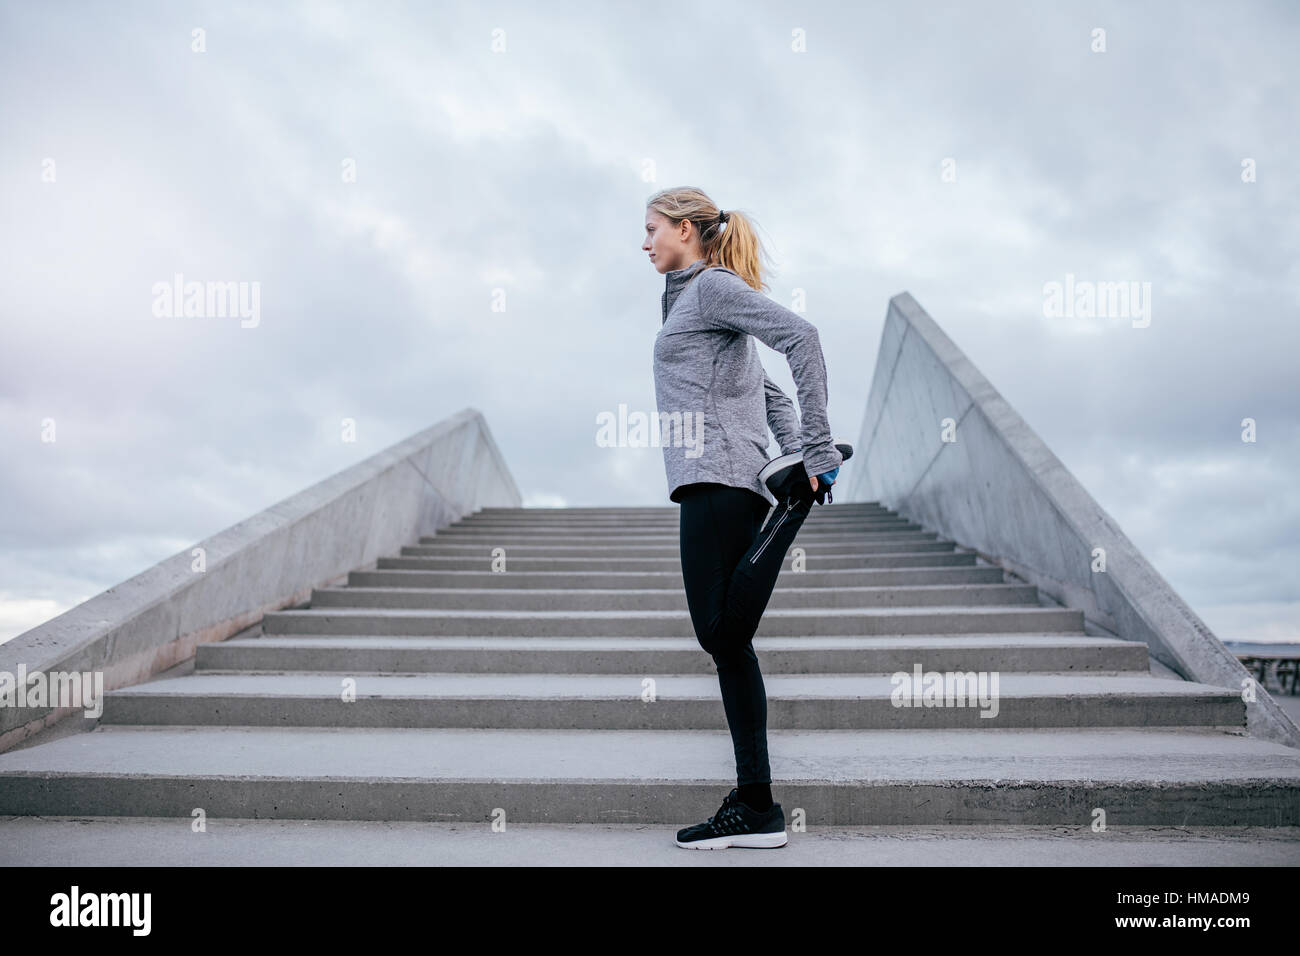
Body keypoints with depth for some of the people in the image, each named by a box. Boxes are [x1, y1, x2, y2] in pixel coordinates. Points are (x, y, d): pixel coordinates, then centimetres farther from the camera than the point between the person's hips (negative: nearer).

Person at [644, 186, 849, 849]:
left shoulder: (712, 285, -3)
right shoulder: (694, 297, 27)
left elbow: (800, 336, -19)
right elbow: (765, 390, 26)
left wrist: (816, 447, -21)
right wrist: (794, 450, 11)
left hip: (720, 480, -10)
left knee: (723, 634, -11)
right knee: (725, 638, 7)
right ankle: (754, 807, 11)